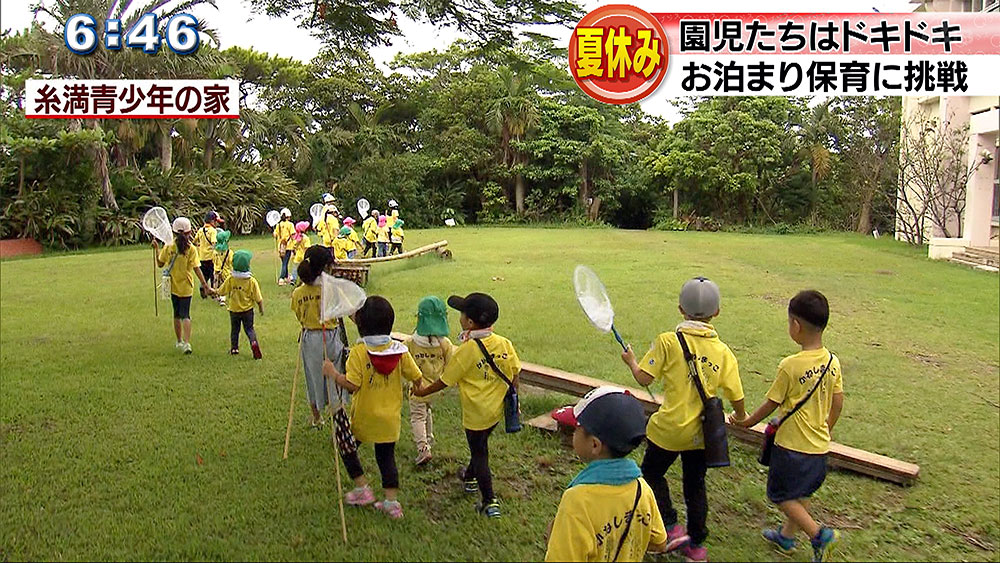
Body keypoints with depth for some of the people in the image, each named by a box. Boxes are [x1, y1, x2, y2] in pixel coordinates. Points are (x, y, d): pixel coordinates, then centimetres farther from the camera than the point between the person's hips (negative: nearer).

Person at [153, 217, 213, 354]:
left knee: (177, 315, 16)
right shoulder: (191, 249, -11)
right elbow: (196, 269, -13)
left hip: (174, 286, 2)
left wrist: (157, 248, 16)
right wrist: (206, 285, -9)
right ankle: (187, 343, -12)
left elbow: (160, 263, 5)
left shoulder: (168, 247, -6)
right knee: (185, 315, 2)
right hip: (186, 287, -2)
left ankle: (180, 341, 27)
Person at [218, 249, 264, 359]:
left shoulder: (230, 280, -13)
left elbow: (221, 292, -2)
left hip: (234, 310, 1)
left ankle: (234, 348, 25)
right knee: (249, 329, 9)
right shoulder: (252, 281, -15)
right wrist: (261, 308, 6)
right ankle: (254, 342, -16)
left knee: (234, 330, 18)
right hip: (247, 310, -1)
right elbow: (258, 299, -10)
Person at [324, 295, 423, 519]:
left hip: (363, 417, -3)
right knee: (386, 456, 15)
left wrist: (333, 373, -8)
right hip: (390, 417, 3)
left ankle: (362, 487, 17)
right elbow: (416, 377, -2)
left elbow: (352, 385, -23)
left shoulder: (358, 352, -18)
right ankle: (392, 501, 15)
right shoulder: (400, 350, -8)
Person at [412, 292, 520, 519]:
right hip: (497, 409, 7)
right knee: (480, 446, 27)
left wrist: (423, 391, 6)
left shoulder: (465, 351, -21)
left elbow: (445, 381, -11)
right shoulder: (504, 344, -6)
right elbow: (515, 374, 2)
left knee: (479, 453, 6)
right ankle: (471, 478, 49)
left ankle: (490, 503, 8)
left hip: (476, 413, -6)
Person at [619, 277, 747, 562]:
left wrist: (630, 360, 6)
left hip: (669, 429, -4)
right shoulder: (724, 352, -5)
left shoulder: (668, 341, -14)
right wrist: (741, 417, 20)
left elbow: (644, 378, -14)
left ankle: (671, 528, 12)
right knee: (695, 485, 20)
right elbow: (736, 397, -2)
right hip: (702, 432, 4)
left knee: (652, 473, 20)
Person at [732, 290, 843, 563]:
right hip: (819, 446, 7)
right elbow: (837, 403, 5)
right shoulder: (832, 362, -4)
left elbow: (771, 403, -12)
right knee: (801, 493, 23)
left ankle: (819, 534, -3)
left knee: (782, 496, 10)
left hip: (792, 446, -7)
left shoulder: (790, 366, -22)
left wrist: (748, 422, 5)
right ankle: (787, 535, 39)